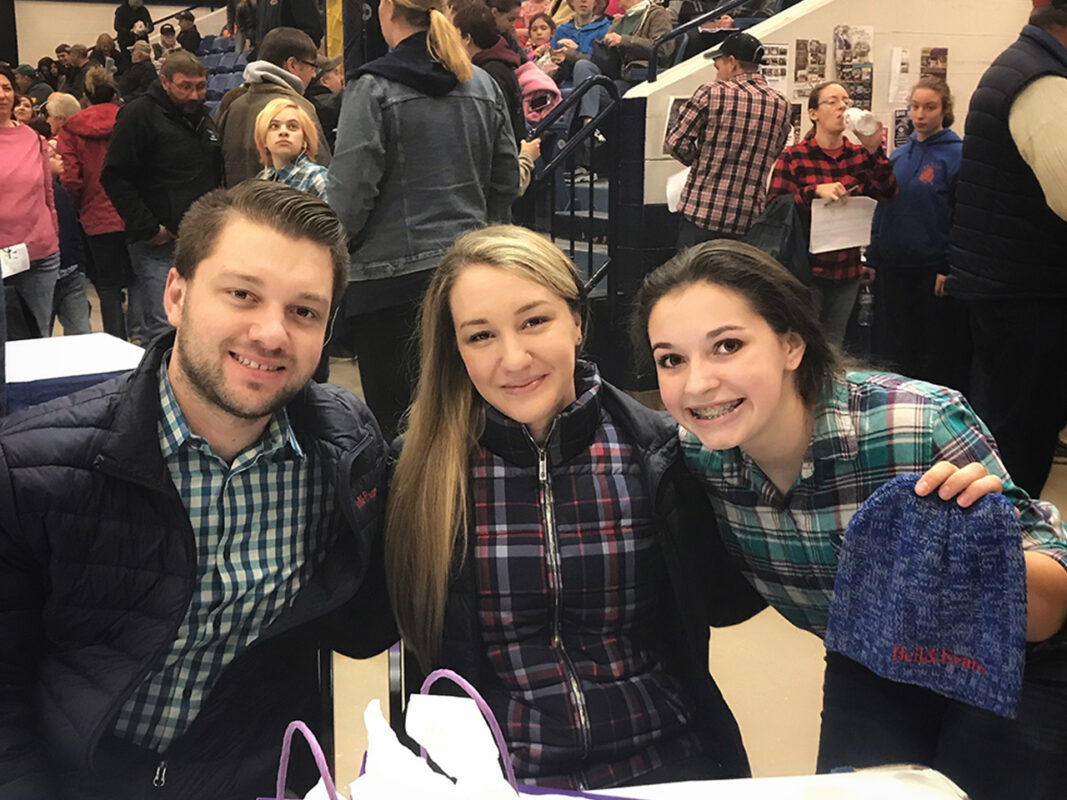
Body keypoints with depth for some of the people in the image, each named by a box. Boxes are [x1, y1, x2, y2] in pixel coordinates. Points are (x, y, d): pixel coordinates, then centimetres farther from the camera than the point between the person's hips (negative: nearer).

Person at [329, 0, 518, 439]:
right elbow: (507, 183, 13)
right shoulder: (484, 86, 8)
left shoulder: (372, 89, -9)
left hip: (391, 277, -5)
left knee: (394, 419, 2)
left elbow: (351, 194, -12)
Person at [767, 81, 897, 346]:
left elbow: (888, 193, -6)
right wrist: (814, 192, -23)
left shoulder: (859, 155, 7)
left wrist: (874, 150, -16)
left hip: (847, 271, 4)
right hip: (806, 270, -4)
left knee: (834, 347, 13)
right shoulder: (793, 157, -3)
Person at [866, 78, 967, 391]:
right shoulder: (898, 156, 11)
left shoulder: (956, 153, -7)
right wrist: (872, 257, 10)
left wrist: (950, 267, -16)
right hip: (893, 268, 6)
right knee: (892, 354, 12)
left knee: (936, 357, 3)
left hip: (934, 271, -6)